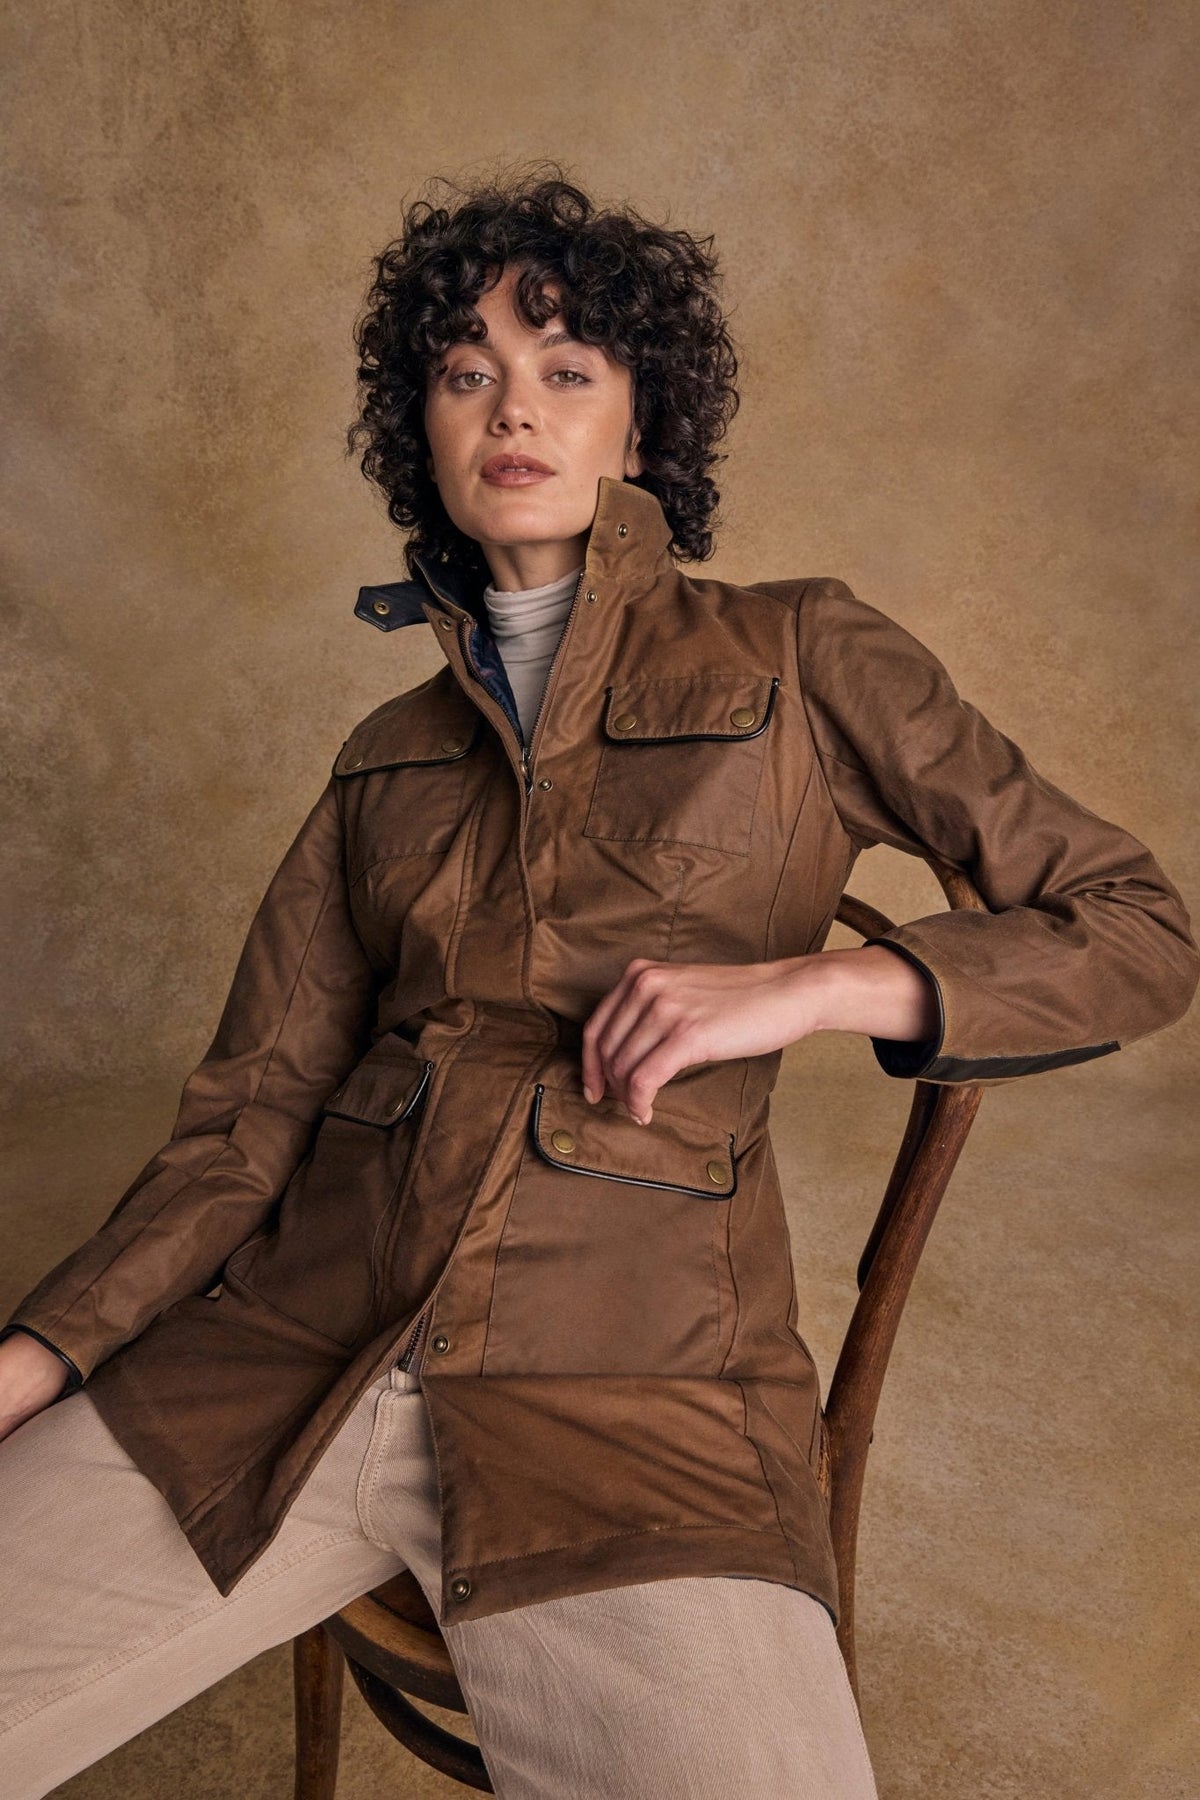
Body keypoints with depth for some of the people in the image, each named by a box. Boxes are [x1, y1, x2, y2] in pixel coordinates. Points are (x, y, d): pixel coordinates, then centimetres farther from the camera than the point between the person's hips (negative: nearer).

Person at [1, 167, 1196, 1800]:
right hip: (299, 1342, 4)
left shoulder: (800, 659, 7)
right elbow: (249, 1117, 11)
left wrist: (805, 985, -10)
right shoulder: (387, 757, 16)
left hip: (635, 1384, -3)